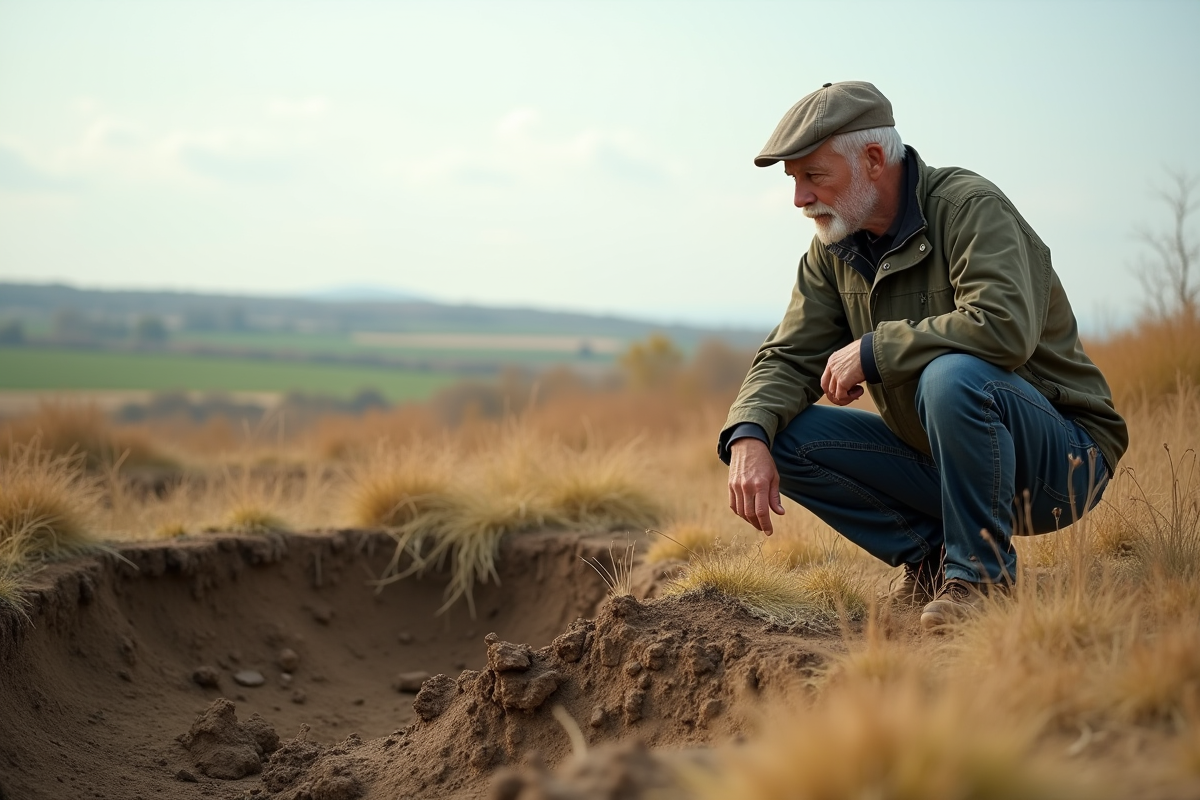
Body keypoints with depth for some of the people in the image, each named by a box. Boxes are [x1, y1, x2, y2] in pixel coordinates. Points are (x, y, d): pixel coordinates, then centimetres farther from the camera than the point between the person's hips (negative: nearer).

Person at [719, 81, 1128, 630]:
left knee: (952, 375, -37)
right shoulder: (834, 248, 4)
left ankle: (981, 573, -17)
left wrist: (872, 350, -26)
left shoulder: (968, 207, -18)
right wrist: (749, 436, -20)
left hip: (1061, 459, -7)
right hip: (940, 462, 7)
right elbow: (789, 357, 1)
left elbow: (1005, 326, -35)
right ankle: (930, 558, 2)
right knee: (788, 437, -8)